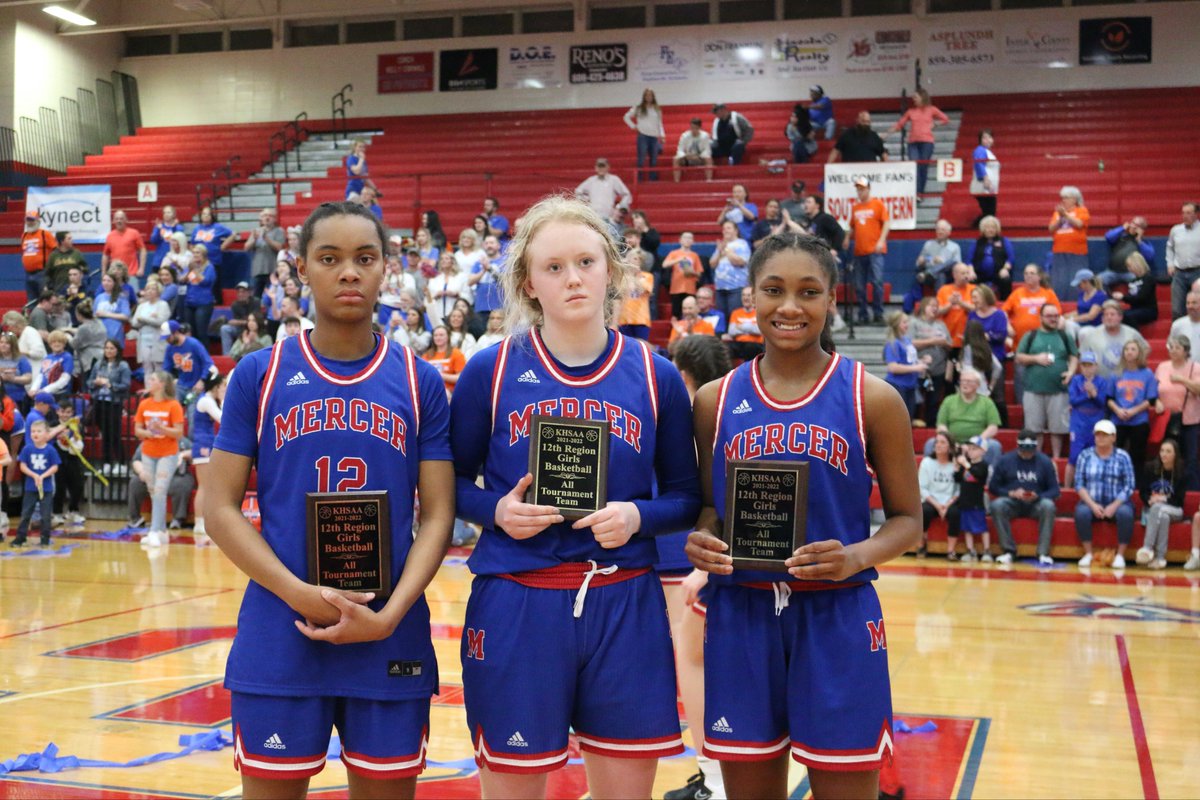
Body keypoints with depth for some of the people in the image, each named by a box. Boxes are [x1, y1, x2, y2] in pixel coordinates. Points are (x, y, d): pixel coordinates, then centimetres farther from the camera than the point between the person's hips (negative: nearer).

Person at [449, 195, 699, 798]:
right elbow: (448, 483, 6)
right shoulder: (491, 371, -1)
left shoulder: (656, 376, 2)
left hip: (626, 610, 2)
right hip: (514, 607, -1)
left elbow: (685, 497, 9)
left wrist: (638, 516, -11)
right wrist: (496, 510, -13)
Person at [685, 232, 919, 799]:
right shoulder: (715, 400, 5)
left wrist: (856, 557, -18)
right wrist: (702, 540, -9)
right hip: (740, 620, 2)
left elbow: (907, 519, 1)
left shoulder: (872, 399, -2)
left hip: (837, 621, -2)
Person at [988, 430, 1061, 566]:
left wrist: (1038, 496, -18)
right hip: (1012, 503, 0)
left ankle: (1043, 553, -31)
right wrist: (1011, 493, -14)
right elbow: (993, 487, 2)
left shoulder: (1045, 462, 3)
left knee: (1048, 505, -33)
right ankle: (1009, 551, -26)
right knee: (997, 505, -32)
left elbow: (1055, 490, 1)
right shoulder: (1005, 460, 4)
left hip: (1036, 504, 0)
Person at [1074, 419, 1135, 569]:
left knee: (1126, 513, -33)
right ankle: (1088, 554, -18)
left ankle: (1120, 555, -19)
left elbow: (1129, 486, -3)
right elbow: (1079, 484, 0)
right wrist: (1092, 504, -14)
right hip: (1091, 502, 1)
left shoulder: (1122, 457, 3)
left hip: (1117, 502, -1)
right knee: (1081, 512, -31)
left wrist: (1114, 506, -15)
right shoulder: (1085, 455, 5)